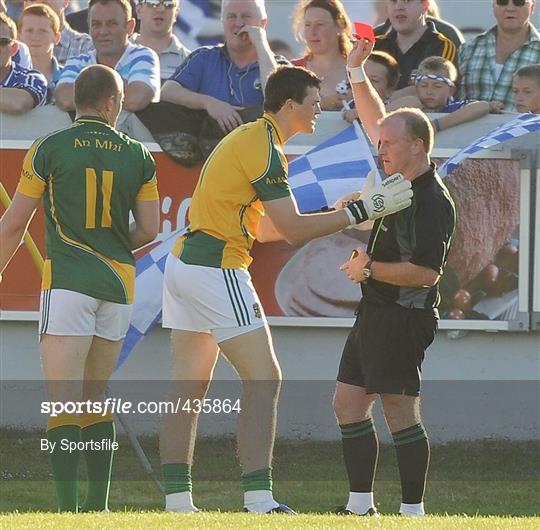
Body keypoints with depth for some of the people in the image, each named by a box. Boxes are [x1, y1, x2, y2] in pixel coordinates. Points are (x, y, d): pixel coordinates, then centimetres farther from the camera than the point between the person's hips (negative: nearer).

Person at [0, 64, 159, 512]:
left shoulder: (50, 148, -2)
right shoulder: (137, 156, 7)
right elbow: (149, 229, 8)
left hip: (68, 280, -4)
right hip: (119, 283, 4)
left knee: (64, 403, -9)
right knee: (95, 400, 16)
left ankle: (68, 508, -21)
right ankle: (98, 504, 12)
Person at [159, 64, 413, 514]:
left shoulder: (248, 138, 17)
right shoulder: (263, 147, -13)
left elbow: (261, 226, 19)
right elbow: (292, 229, -15)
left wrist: (338, 214, 15)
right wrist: (362, 210, -13)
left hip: (184, 262, 10)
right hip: (217, 270, -10)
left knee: (188, 390, 8)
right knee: (264, 380, -8)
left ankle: (177, 498, 7)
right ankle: (259, 498, -14)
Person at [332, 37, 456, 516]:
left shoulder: (433, 202, -18)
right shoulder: (404, 180, 9)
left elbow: (427, 272, -23)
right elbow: (376, 122, 23)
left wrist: (371, 268, -16)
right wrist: (357, 72, 20)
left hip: (405, 314, -10)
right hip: (375, 311, 10)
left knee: (400, 410, -11)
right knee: (348, 402, 11)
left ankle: (413, 510, -10)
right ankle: (360, 504, 16)